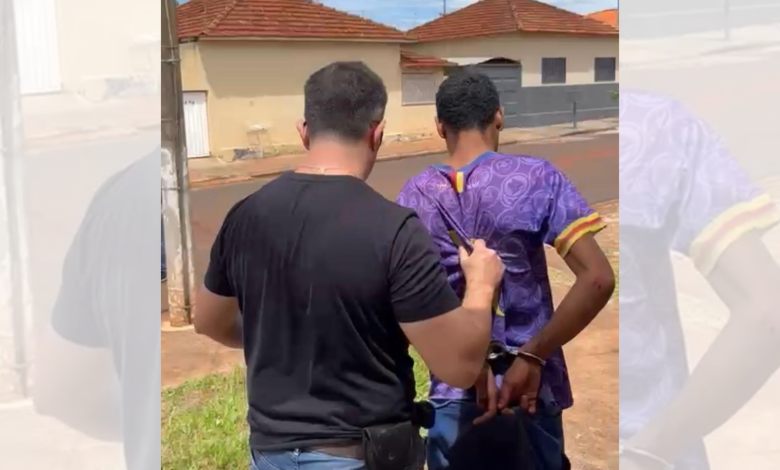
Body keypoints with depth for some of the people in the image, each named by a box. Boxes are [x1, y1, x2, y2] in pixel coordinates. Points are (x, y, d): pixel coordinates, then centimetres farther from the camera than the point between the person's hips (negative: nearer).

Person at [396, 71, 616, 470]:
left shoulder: (413, 196, -3)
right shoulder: (537, 178, -9)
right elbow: (597, 279, -16)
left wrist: (473, 367, -9)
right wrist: (533, 357, -13)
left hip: (452, 392, 2)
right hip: (532, 389, -1)